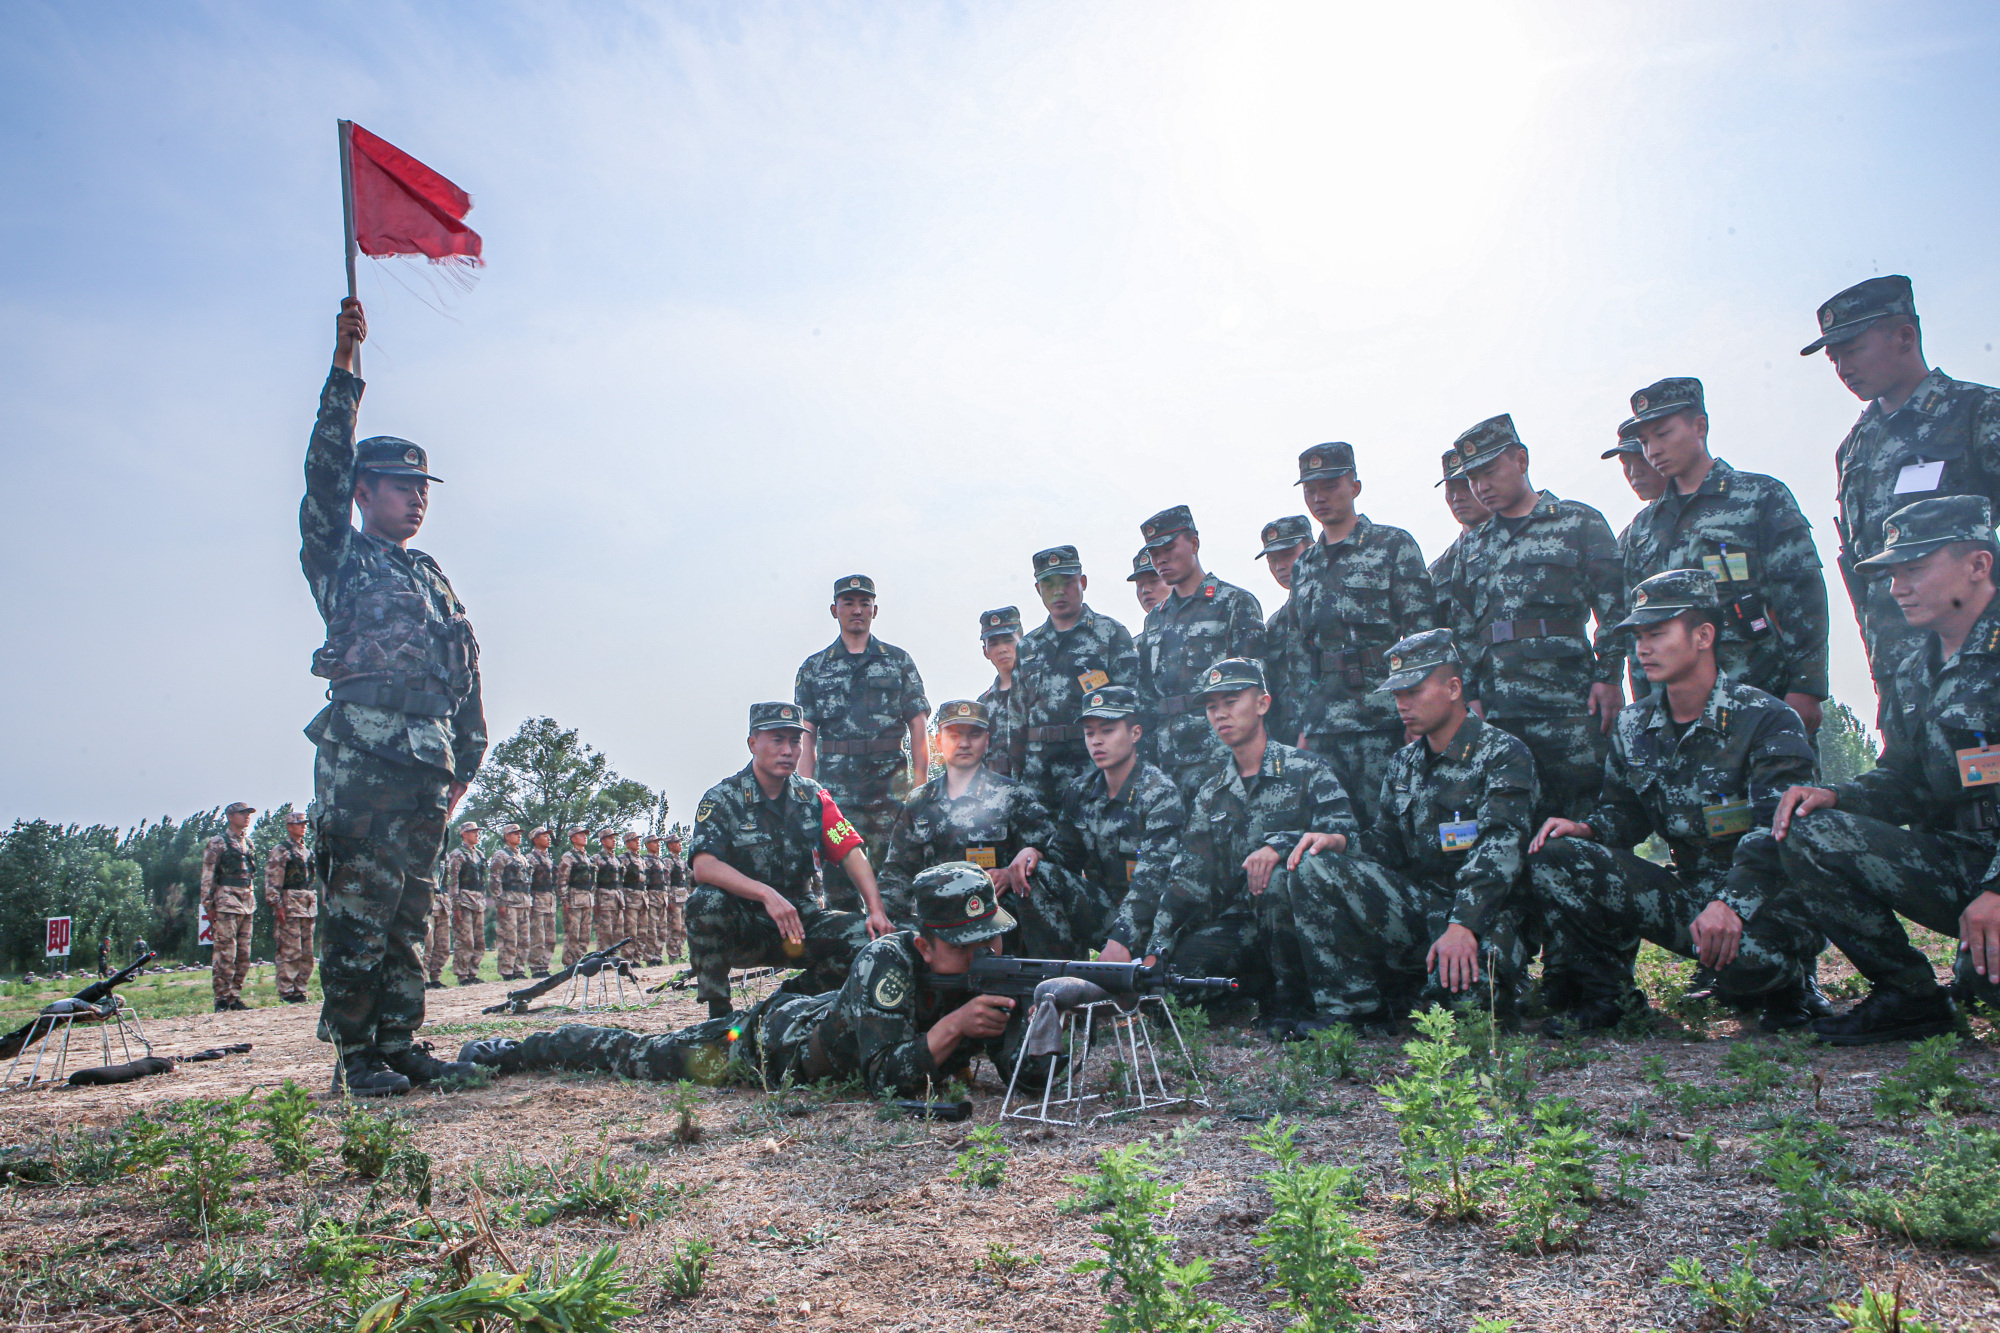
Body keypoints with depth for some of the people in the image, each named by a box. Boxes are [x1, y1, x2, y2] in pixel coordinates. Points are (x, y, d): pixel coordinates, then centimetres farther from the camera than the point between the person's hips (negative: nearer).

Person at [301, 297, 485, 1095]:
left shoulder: (434, 581, 23)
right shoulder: (342, 559, 7)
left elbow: (466, 676, 22)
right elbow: (326, 470, -6)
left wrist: (465, 764, 17)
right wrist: (344, 370, -9)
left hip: (426, 765, 6)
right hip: (361, 755, -6)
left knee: (408, 913, 8)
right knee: (357, 911, -5)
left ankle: (398, 1043, 15)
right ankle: (355, 1053, 2)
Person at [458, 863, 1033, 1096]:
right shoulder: (888, 960, -39)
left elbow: (1025, 1067, -27)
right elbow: (884, 1080, -43)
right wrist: (953, 1026, -49)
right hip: (765, 1038, -4)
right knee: (634, 1055, 16)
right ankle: (513, 1049, 39)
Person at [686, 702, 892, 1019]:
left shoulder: (813, 796, 6)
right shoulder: (723, 799, -7)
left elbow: (851, 853, -2)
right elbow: (703, 867, -23)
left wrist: (877, 910, -19)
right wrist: (767, 894, -38)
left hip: (801, 917, 3)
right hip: (743, 927, -3)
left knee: (868, 935, -21)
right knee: (707, 900, -34)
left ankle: (804, 992, 6)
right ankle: (717, 1012, -16)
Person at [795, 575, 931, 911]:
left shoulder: (899, 662, 11)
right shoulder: (813, 668, 13)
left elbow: (919, 727, 8)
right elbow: (805, 738, 8)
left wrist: (920, 788, -1)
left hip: (892, 786, 0)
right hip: (835, 791, 1)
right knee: (838, 877, -1)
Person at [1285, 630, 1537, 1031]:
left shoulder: (1503, 754, -5)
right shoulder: (1403, 764, 16)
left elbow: (1499, 851, -18)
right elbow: (1386, 840, 16)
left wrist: (1462, 925, -32)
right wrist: (1337, 845, -7)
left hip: (1482, 914, -5)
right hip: (1415, 902, 6)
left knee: (1458, 982, -38)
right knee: (1313, 870, -16)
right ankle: (1352, 1008, -12)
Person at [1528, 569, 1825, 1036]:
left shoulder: (1768, 720, -12)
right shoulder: (1634, 726, 6)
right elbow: (1625, 811, 16)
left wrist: (1730, 904, -37)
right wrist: (1586, 830, -8)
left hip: (1763, 898, -5)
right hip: (1687, 893, 5)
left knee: (1745, 956, -39)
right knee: (1554, 857, -14)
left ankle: (1789, 988, 2)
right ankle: (1605, 995, 1)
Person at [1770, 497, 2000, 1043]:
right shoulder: (1912, 678, 13)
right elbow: (1902, 782, 16)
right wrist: (1835, 797, -7)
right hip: (1955, 864, 7)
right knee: (1808, 832, -15)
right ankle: (1909, 996, -2)